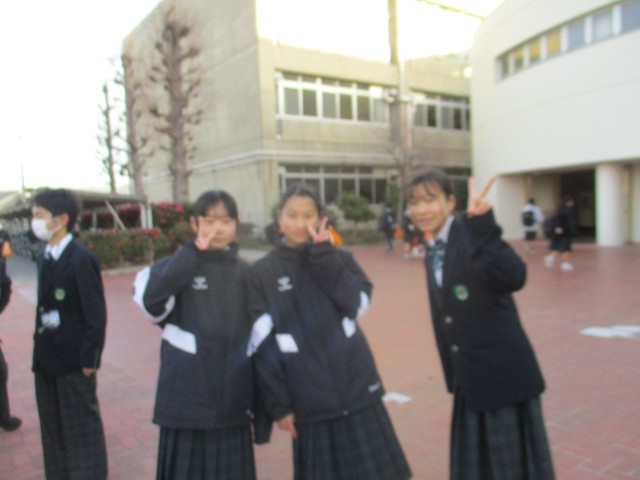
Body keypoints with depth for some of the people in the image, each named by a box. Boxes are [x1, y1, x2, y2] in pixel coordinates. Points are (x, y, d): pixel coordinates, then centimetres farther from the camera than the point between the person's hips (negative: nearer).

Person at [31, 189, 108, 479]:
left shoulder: (81, 259, -17)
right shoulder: (44, 258, 8)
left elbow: (96, 314, -17)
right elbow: (44, 306, 12)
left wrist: (89, 358, -16)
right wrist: (40, 349, 9)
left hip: (73, 360, -8)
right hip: (47, 359, 8)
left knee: (82, 428, 7)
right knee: (53, 428, 20)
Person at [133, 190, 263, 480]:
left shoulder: (244, 273, 7)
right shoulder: (178, 266, -3)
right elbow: (149, 297, -25)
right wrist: (194, 252, -22)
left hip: (233, 399, 3)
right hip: (187, 397, -3)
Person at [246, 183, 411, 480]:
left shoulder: (340, 259, 8)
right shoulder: (261, 275, 0)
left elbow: (356, 304, -11)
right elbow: (263, 347, -2)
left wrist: (323, 255, -13)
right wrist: (278, 404, -4)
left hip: (356, 388, 2)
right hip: (309, 399, -2)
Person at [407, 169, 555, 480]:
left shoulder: (471, 235, -17)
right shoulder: (432, 256, 6)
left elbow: (514, 279, -35)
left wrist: (482, 224, -46)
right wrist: (453, 378, 17)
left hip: (504, 374, -7)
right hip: (470, 381, 8)